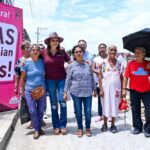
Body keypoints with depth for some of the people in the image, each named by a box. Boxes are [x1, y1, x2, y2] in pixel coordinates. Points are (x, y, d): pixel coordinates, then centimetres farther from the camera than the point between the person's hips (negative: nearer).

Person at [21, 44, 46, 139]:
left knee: (41, 110, 9)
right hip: (29, 90, -2)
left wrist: (45, 87, 5)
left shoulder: (42, 62, 0)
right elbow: (22, 77, 0)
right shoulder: (26, 62, -5)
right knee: (32, 111, 0)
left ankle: (39, 127, 28)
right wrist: (22, 90, 1)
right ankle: (36, 130, 16)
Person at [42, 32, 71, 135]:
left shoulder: (62, 52, 2)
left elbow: (71, 62, 8)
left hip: (62, 79, 0)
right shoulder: (44, 52, 0)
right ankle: (56, 126, 18)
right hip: (50, 80, 0)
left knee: (62, 101, -4)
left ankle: (63, 125, 9)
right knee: (53, 103, 7)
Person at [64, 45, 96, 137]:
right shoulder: (71, 66, 0)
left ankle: (88, 128, 26)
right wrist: (65, 92, -2)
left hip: (88, 92, 1)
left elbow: (92, 78, 11)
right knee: (78, 111, 9)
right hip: (76, 92, -1)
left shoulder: (88, 65, 4)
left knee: (88, 112, 4)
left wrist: (94, 89, 12)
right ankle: (80, 128, 28)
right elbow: (68, 79, 1)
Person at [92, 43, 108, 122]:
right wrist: (98, 72, -16)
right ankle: (100, 115, 17)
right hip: (98, 81, 2)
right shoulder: (96, 59, 9)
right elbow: (93, 68, 1)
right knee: (100, 98, 7)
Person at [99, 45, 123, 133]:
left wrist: (122, 89, 1)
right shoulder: (103, 63, -1)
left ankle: (113, 125, 19)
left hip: (116, 88, 1)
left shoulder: (119, 64, 4)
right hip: (106, 87, -1)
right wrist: (101, 89, -8)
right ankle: (105, 124, 20)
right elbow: (100, 76, -2)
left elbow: (121, 77, 6)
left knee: (115, 106, 6)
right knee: (106, 105, 5)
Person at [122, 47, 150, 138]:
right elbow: (126, 77, -2)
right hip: (134, 91, 0)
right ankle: (137, 127, 27)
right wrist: (124, 89, -6)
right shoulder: (131, 64, -4)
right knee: (135, 110, 10)